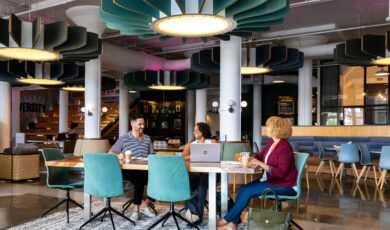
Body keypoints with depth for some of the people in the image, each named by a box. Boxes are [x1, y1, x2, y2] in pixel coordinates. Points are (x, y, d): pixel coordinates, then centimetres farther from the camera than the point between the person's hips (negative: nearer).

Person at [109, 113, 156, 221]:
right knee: (139, 179, -36)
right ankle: (136, 209, -18)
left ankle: (145, 204, -3)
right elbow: (110, 152, 5)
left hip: (144, 170, 4)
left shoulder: (147, 139, 18)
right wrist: (118, 156, -17)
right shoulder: (123, 139, 6)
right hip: (129, 171, -4)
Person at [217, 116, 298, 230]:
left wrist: (260, 164, -25)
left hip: (284, 185, -9)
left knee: (248, 191, -19)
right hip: (270, 179, 9)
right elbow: (260, 155, 21)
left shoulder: (284, 148, -21)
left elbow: (280, 173, -26)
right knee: (243, 189, -10)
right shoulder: (271, 143, 8)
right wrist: (248, 159, -1)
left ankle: (227, 219, -6)